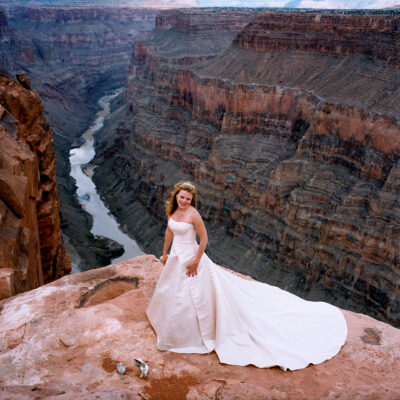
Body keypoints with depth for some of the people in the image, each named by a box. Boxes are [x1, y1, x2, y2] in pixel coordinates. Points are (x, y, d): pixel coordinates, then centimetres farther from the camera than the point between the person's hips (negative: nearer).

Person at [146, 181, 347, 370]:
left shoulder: (193, 214, -25)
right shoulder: (172, 210, -2)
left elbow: (204, 239, -20)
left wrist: (195, 261, -17)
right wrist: (165, 253, 18)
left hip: (190, 259, -8)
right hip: (175, 258, 9)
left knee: (188, 299, 3)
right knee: (169, 291, 30)